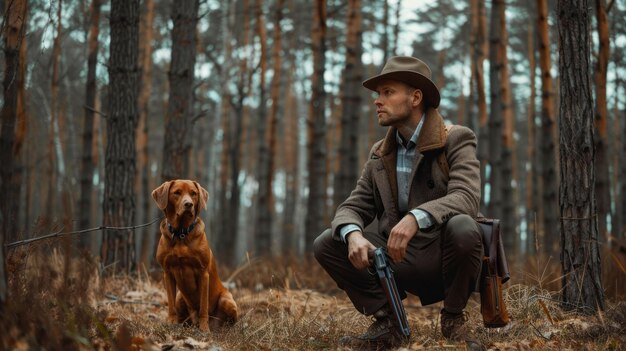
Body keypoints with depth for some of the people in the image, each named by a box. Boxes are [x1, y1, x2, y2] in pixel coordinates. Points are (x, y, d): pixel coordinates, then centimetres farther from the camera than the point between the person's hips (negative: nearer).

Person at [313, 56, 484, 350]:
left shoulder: (456, 140, -6)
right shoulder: (379, 153, 10)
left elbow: (466, 198, -23)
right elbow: (354, 207, 5)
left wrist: (415, 218, -41)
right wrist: (353, 235, -21)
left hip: (443, 258, -4)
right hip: (399, 260, 4)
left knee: (462, 228, -36)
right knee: (325, 244, -11)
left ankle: (453, 319, -10)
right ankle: (386, 321, -4)